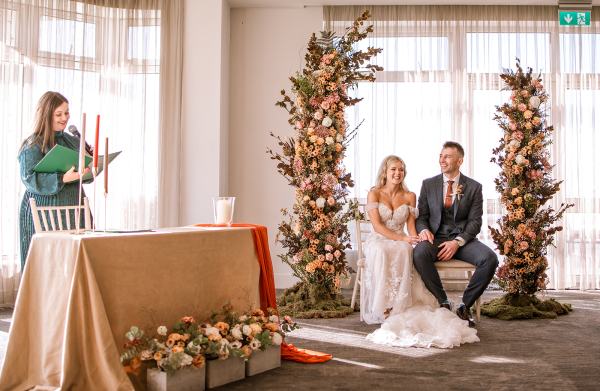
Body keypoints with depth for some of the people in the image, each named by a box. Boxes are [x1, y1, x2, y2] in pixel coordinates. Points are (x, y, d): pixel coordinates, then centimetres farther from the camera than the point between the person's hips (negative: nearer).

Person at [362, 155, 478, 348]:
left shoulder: (409, 196, 9)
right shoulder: (374, 194, 0)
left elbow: (411, 225, 6)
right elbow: (377, 225, -10)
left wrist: (415, 240, -18)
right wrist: (401, 238, -22)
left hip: (401, 243, 2)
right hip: (378, 241, -2)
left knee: (403, 252, -35)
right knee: (381, 252, -38)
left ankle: (397, 307, -36)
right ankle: (383, 307, -35)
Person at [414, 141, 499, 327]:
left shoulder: (474, 187, 4)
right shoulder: (428, 184, 9)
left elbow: (475, 221, -1)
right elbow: (421, 215, 10)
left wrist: (457, 242, -17)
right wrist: (424, 230, -15)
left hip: (463, 239, 0)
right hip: (436, 238, 0)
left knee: (490, 258, -29)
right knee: (419, 253, -35)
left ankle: (465, 305, -10)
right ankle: (443, 302, -18)